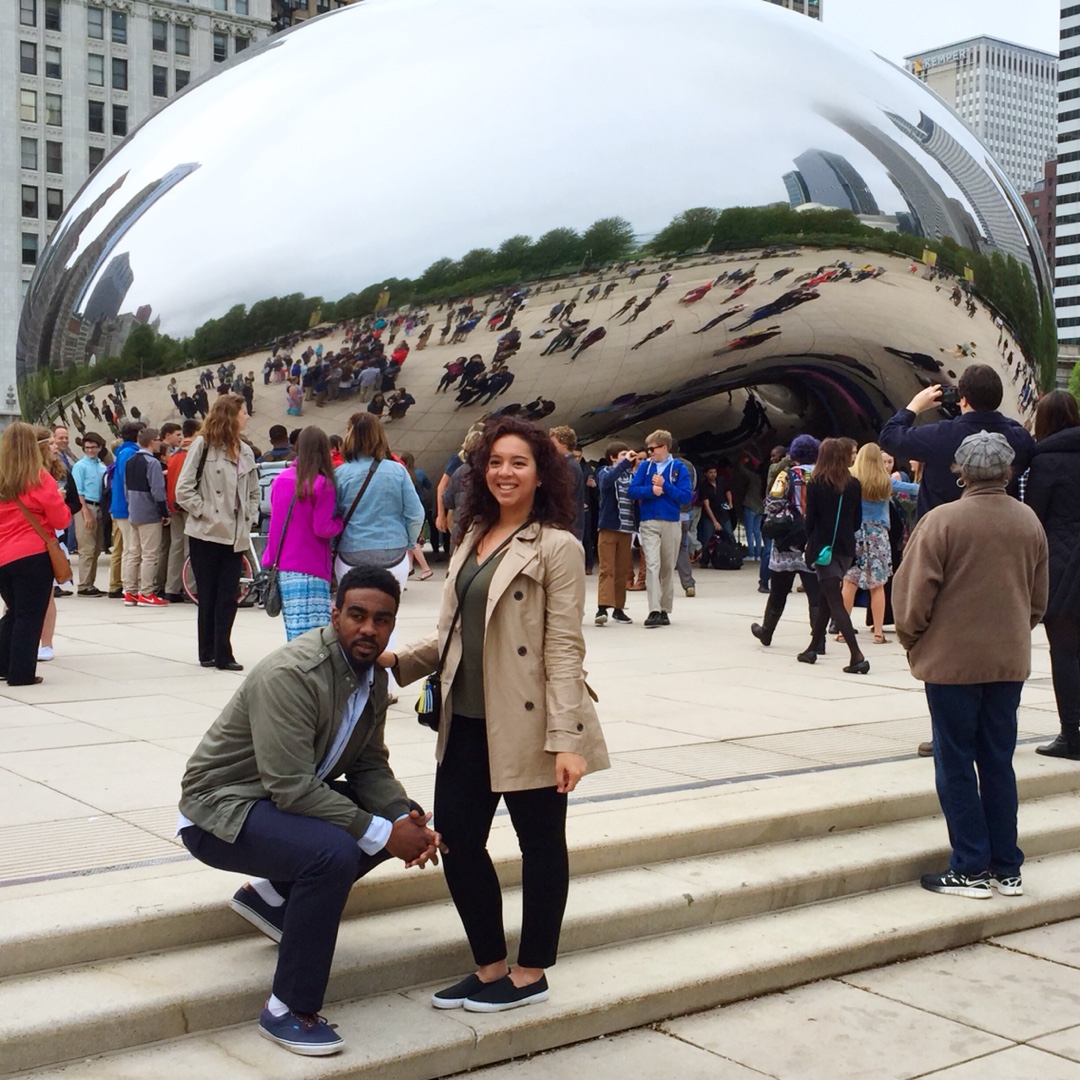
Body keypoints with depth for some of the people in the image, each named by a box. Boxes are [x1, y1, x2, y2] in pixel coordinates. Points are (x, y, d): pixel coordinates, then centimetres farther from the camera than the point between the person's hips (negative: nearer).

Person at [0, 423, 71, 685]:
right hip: (33, 556, -5)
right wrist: (58, 502, 10)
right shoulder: (39, 478, -11)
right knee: (30, 615, 2)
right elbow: (61, 520, -8)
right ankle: (21, 673, 3)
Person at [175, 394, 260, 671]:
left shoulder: (245, 451, 12)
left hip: (235, 536, 5)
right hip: (206, 534, -5)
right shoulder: (203, 444, -6)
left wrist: (248, 518, 6)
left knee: (228, 597, 2)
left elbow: (253, 492, 20)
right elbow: (183, 490, -9)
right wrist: (205, 512, -12)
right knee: (208, 596, 3)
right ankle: (208, 652, 12)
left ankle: (222, 654, 6)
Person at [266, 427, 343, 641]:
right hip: (310, 569, -6)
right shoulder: (322, 484, -12)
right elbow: (322, 529, -13)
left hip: (281, 566, 6)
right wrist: (341, 521, 4)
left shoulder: (280, 479, 6)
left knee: (294, 632, 12)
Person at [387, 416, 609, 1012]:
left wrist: (567, 739, -19)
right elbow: (451, 633, 15)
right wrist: (397, 660, 0)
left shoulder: (557, 547, -8)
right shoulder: (472, 541, 13)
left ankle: (530, 974, 23)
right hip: (467, 721, 7)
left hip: (525, 725, -7)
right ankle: (490, 967, 26)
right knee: (456, 840, 9)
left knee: (540, 843, 8)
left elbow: (564, 649, -14)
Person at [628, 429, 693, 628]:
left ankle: (665, 610, 18)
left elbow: (686, 496, -7)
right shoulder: (645, 466, 5)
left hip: (671, 523, 0)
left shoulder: (679, 468, -1)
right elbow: (633, 490, 0)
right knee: (652, 565, -11)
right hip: (649, 523, 0)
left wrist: (664, 485, -14)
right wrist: (651, 490, -15)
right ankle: (654, 611, -16)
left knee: (668, 568, 8)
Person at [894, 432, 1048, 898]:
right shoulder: (1029, 521, 2)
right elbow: (1039, 597, 11)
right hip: (1010, 662, 5)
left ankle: (971, 869, 8)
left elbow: (913, 594, -13)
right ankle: (1007, 868, 19)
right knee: (998, 763, 13)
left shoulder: (942, 520, -14)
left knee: (955, 764, 5)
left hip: (952, 660, -5)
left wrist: (912, 641, 4)